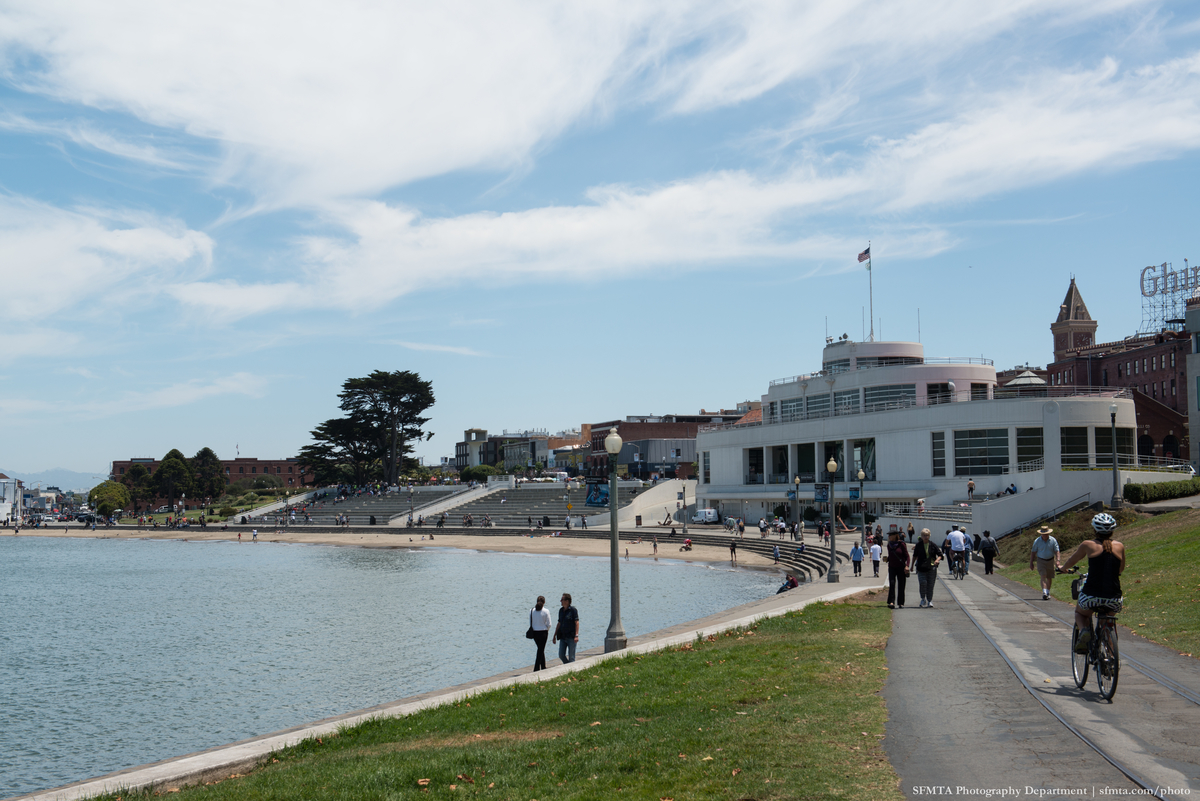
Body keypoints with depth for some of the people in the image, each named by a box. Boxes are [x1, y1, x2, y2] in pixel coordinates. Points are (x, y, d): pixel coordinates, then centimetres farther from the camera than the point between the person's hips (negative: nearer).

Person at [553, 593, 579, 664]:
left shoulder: (573, 610, -7)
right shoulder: (561, 610, 11)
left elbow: (576, 623, -11)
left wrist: (576, 635, -20)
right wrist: (555, 636, 17)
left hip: (571, 637, -6)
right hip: (562, 636, 6)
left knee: (571, 657, -2)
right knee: (561, 655, 3)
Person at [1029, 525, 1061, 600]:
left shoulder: (1053, 540, -3)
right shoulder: (1037, 541, -4)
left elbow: (1057, 551, -5)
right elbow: (1033, 552, 2)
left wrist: (1058, 560, -20)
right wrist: (1031, 563, 0)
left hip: (1050, 560, 2)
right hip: (1041, 561, -2)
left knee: (1049, 578, 8)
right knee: (1043, 576, -16)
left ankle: (1048, 593, 24)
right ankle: (1044, 593, -27)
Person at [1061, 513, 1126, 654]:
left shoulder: (1088, 545, 3)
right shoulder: (1119, 546, 8)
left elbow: (1071, 560, 21)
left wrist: (1064, 568, 42)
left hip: (1091, 597, -2)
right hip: (1114, 601, 2)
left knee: (1080, 613, 30)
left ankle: (1084, 630, 0)